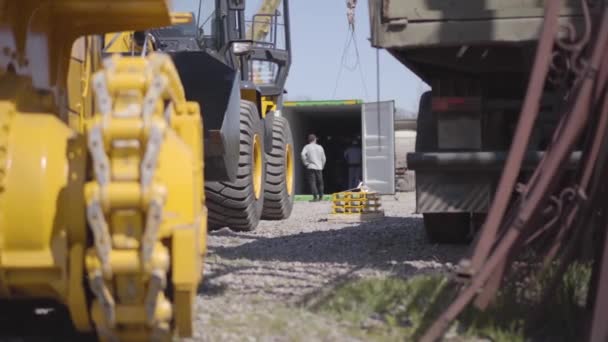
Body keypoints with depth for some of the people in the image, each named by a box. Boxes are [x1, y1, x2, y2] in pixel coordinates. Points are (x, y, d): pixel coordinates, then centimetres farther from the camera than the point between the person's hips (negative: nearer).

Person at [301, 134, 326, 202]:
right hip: (319, 168, 3)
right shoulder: (320, 147, 10)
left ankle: (315, 197, -16)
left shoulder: (307, 147, 0)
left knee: (312, 182, -6)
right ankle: (320, 197, 20)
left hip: (311, 167, -3)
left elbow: (303, 154, -18)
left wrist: (305, 163, -8)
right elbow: (323, 158, 12)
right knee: (319, 182, 14)